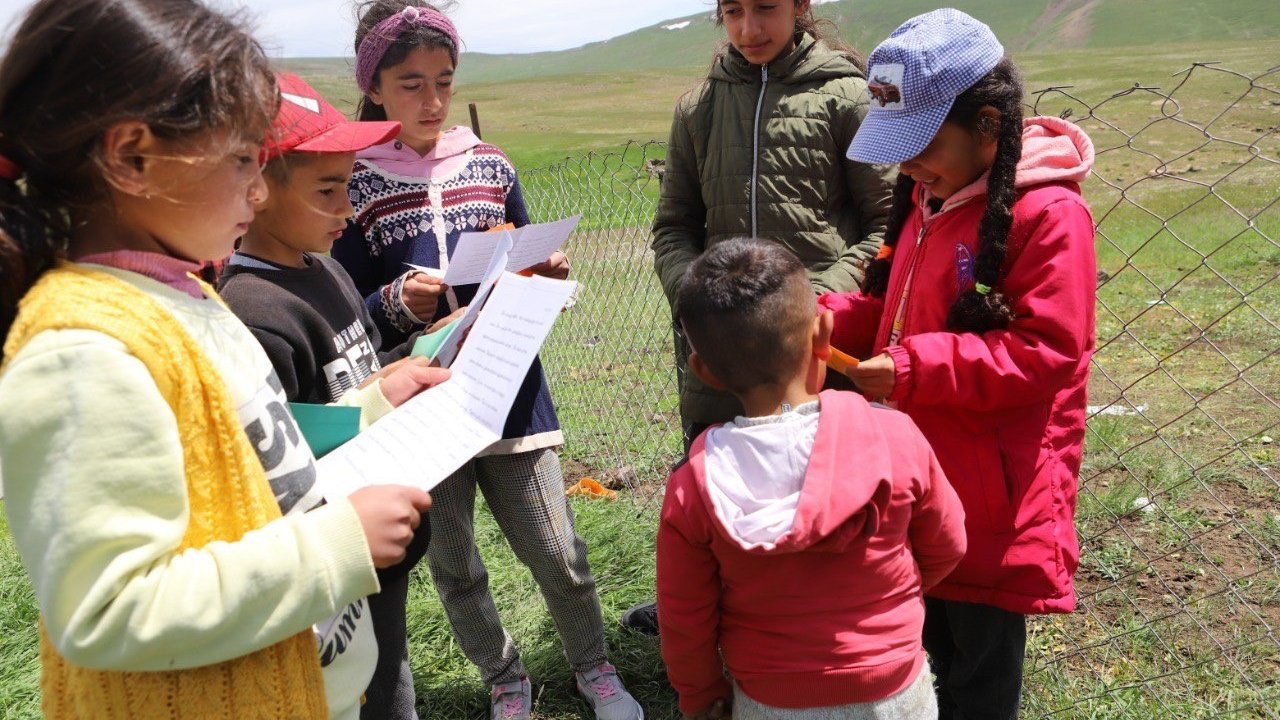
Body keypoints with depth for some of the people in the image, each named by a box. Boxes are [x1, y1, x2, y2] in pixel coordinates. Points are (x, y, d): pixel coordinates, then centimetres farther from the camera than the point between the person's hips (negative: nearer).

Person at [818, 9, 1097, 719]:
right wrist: (835, 318, -4)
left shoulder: (1048, 214, -19)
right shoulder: (925, 196, 6)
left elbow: (1044, 350, -22)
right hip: (922, 473, 8)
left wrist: (916, 370, -27)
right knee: (930, 633, 22)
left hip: (994, 491, -7)